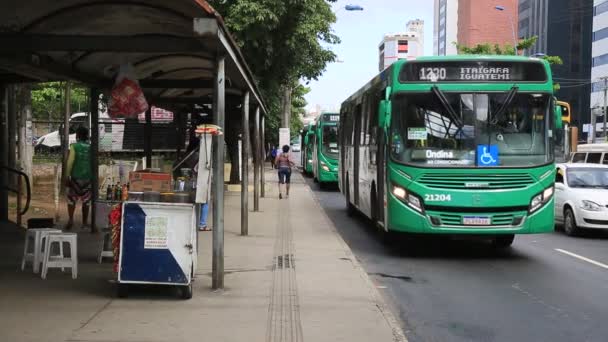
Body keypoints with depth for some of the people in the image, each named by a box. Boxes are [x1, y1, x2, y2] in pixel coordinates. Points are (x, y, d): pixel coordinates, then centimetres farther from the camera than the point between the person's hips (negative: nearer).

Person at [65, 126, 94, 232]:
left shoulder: (74, 146, -6)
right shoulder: (91, 147, 4)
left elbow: (70, 162, -13)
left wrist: (67, 176, -8)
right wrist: (93, 178, 16)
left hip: (76, 177, -3)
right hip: (88, 178, 3)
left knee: (71, 199, 8)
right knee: (86, 201, 11)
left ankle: (71, 219, -6)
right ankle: (84, 223, 16)